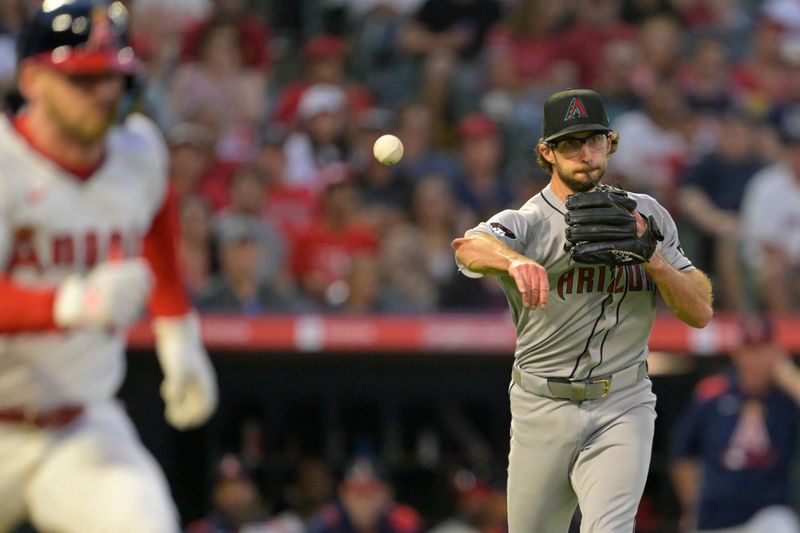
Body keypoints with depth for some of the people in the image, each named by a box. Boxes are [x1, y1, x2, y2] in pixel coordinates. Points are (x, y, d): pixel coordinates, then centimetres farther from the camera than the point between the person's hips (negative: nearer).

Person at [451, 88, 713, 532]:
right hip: (542, 410, 0)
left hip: (623, 410, 0)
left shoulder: (646, 216, 5)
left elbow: (700, 313, 1)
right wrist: (516, 261, -55)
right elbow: (469, 247, -32)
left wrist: (649, 254, -15)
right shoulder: (527, 223, -7)